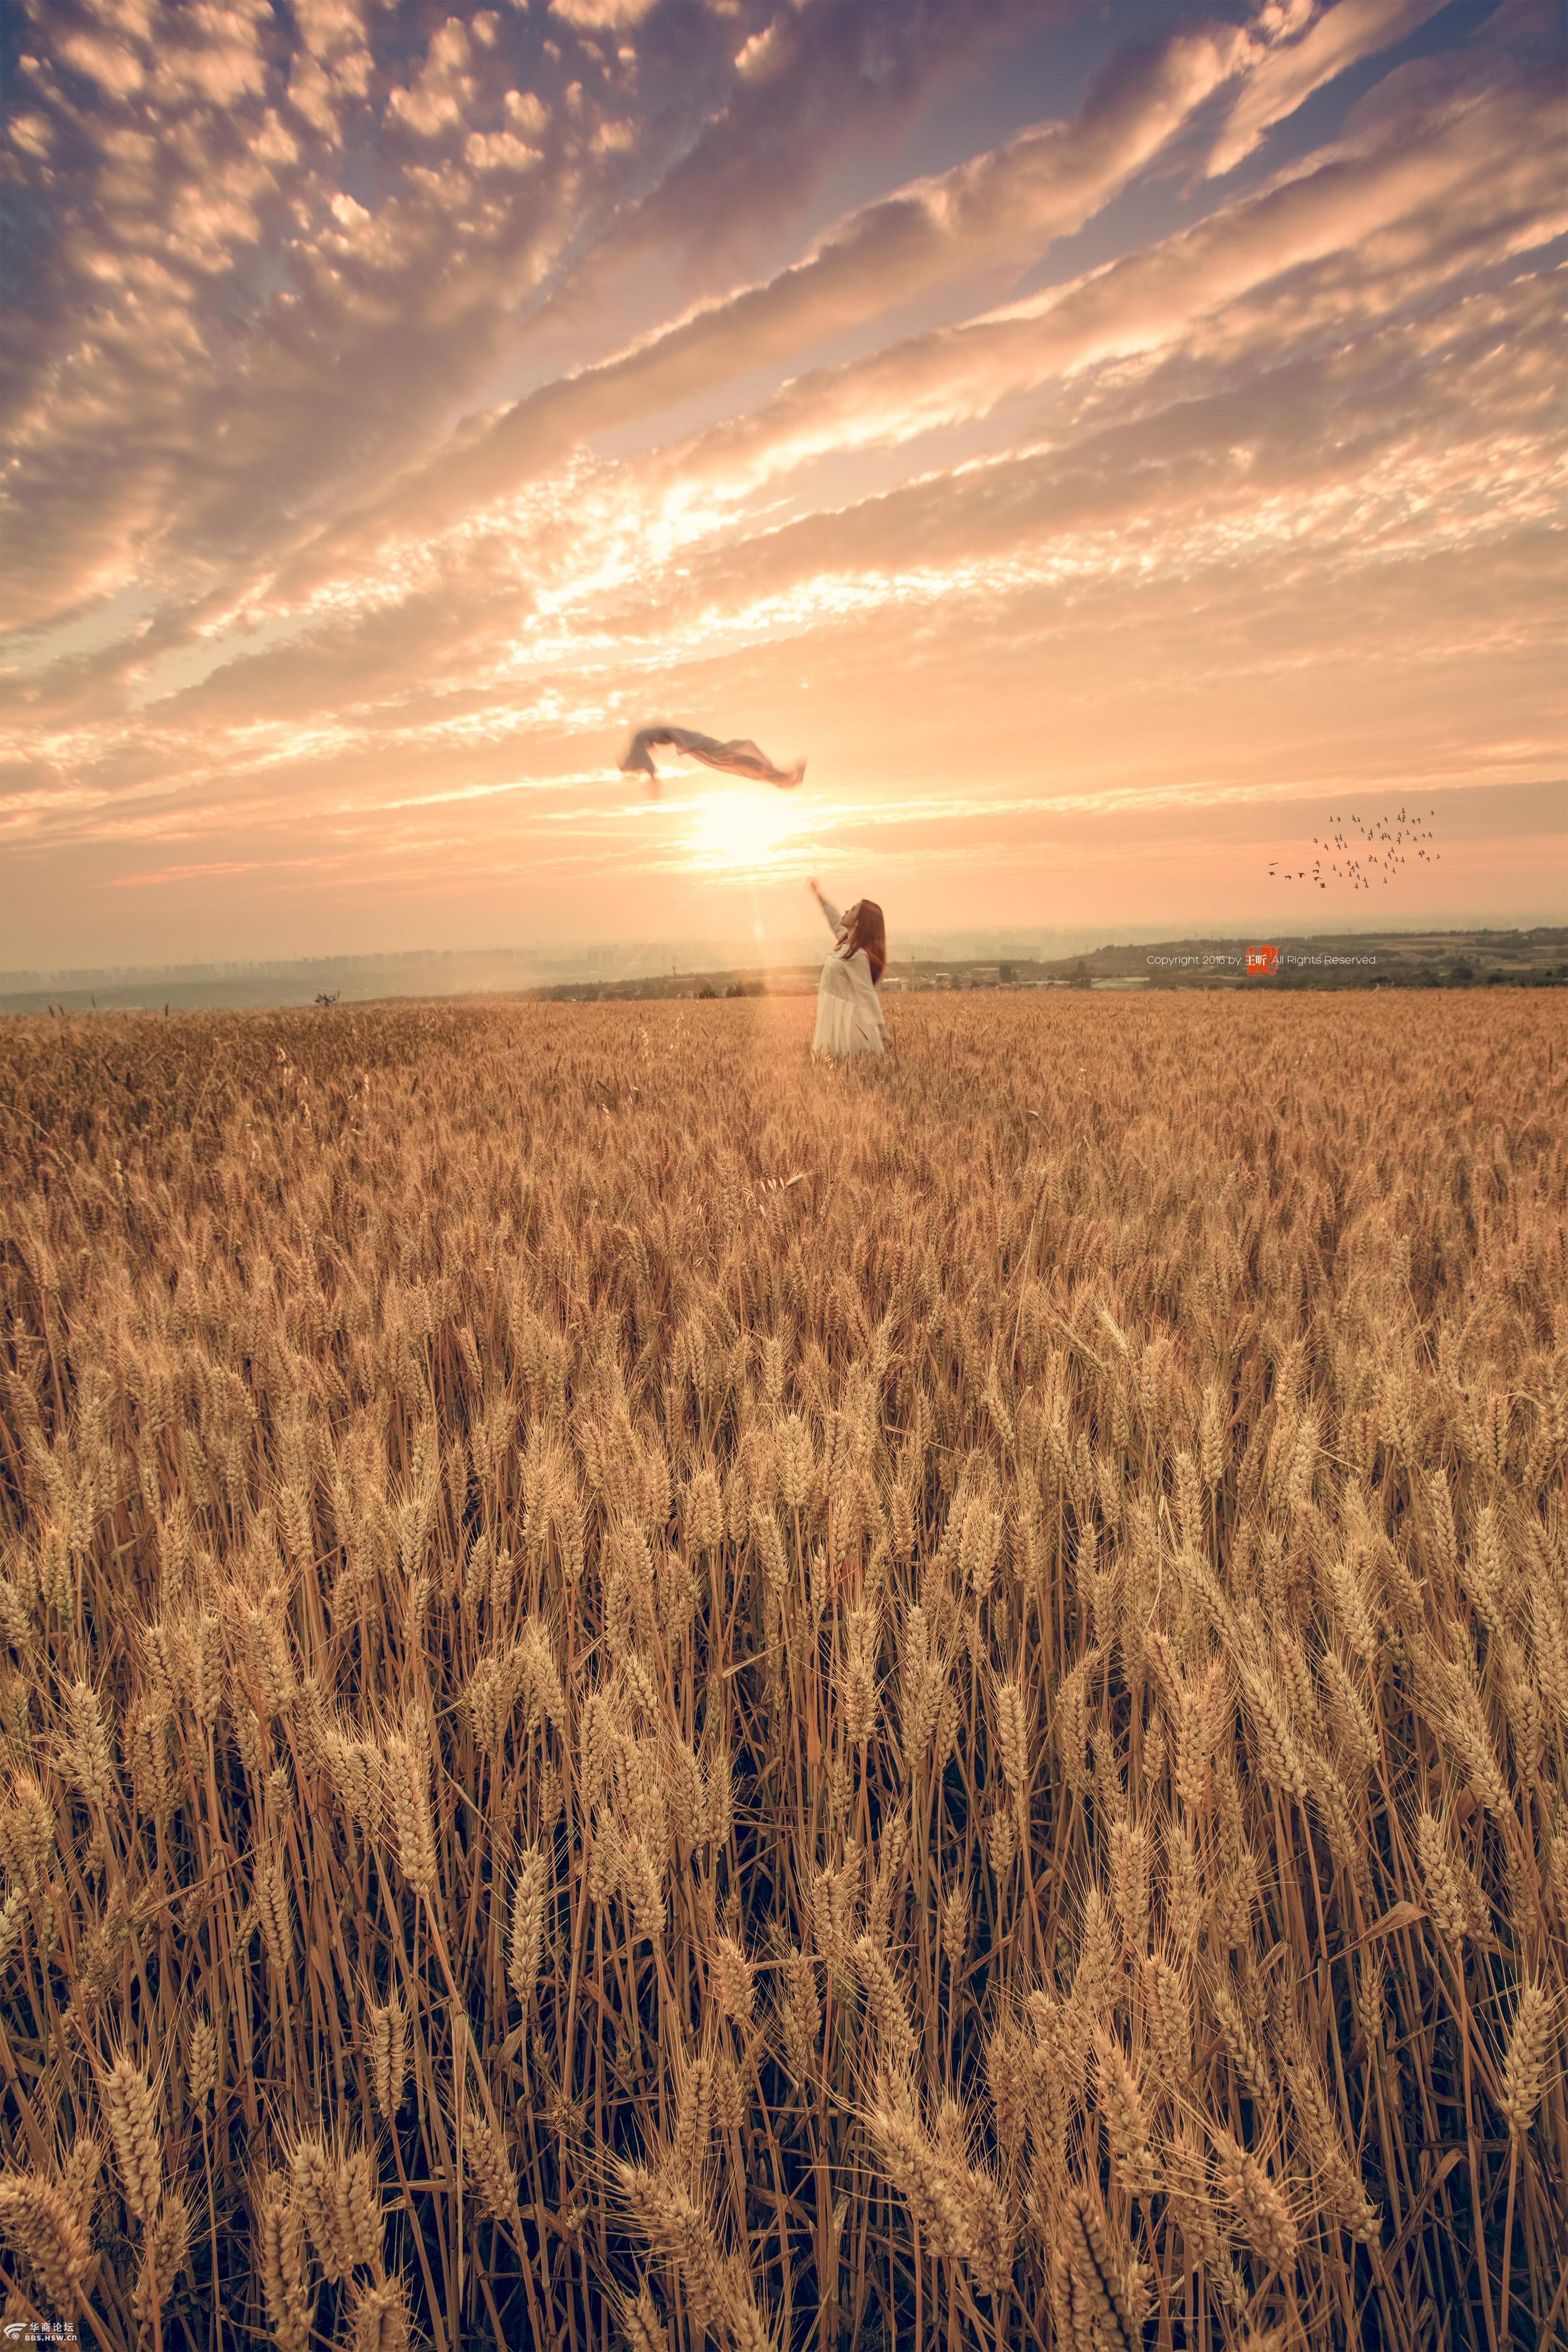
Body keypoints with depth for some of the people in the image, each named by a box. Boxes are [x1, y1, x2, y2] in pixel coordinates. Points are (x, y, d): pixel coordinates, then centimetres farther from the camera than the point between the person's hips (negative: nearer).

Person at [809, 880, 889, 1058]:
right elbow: (834, 918, 26)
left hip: (845, 1018, -9)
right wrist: (817, 894, 40)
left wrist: (882, 1034, -29)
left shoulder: (857, 955, -20)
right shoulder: (846, 942, 6)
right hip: (836, 1015, 9)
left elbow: (867, 993, -24)